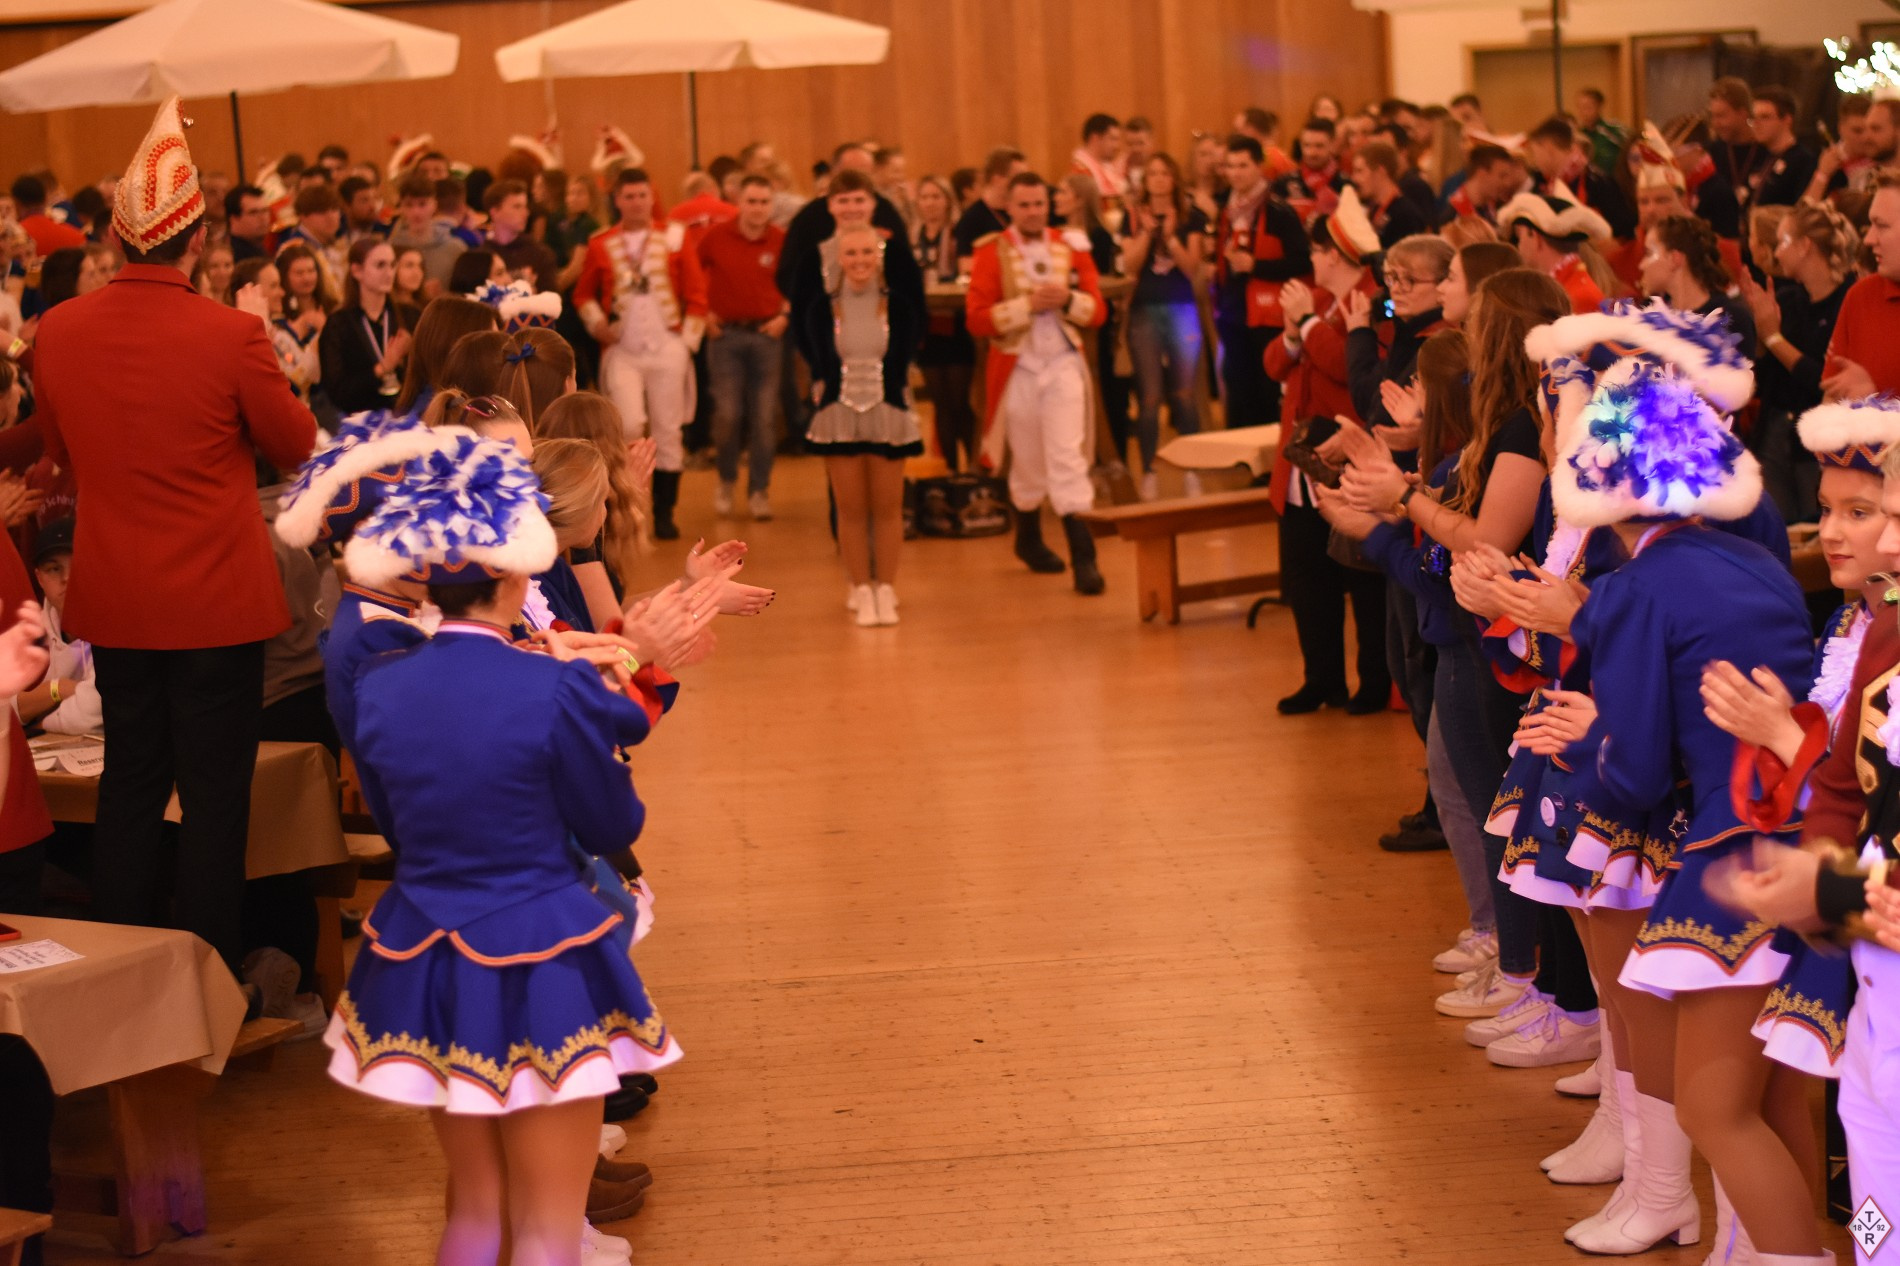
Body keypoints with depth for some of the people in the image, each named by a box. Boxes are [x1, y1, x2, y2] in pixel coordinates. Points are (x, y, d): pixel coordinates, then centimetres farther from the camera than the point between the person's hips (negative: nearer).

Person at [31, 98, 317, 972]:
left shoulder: (59, 332, -5)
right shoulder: (231, 336, -19)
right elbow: (295, 446, -4)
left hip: (112, 603, 5)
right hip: (215, 603, -4)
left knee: (129, 784, 16)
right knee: (214, 796, 5)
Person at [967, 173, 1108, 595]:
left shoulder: (1071, 248, 5)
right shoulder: (991, 254, -3)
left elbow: (1098, 310, 4)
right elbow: (977, 319, -11)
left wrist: (1067, 299, -16)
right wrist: (1028, 304, -20)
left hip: (1063, 365, 1)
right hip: (1017, 369, -1)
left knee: (1068, 457, -9)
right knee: (1028, 461, 11)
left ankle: (1083, 557, -13)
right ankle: (1029, 539, 34)